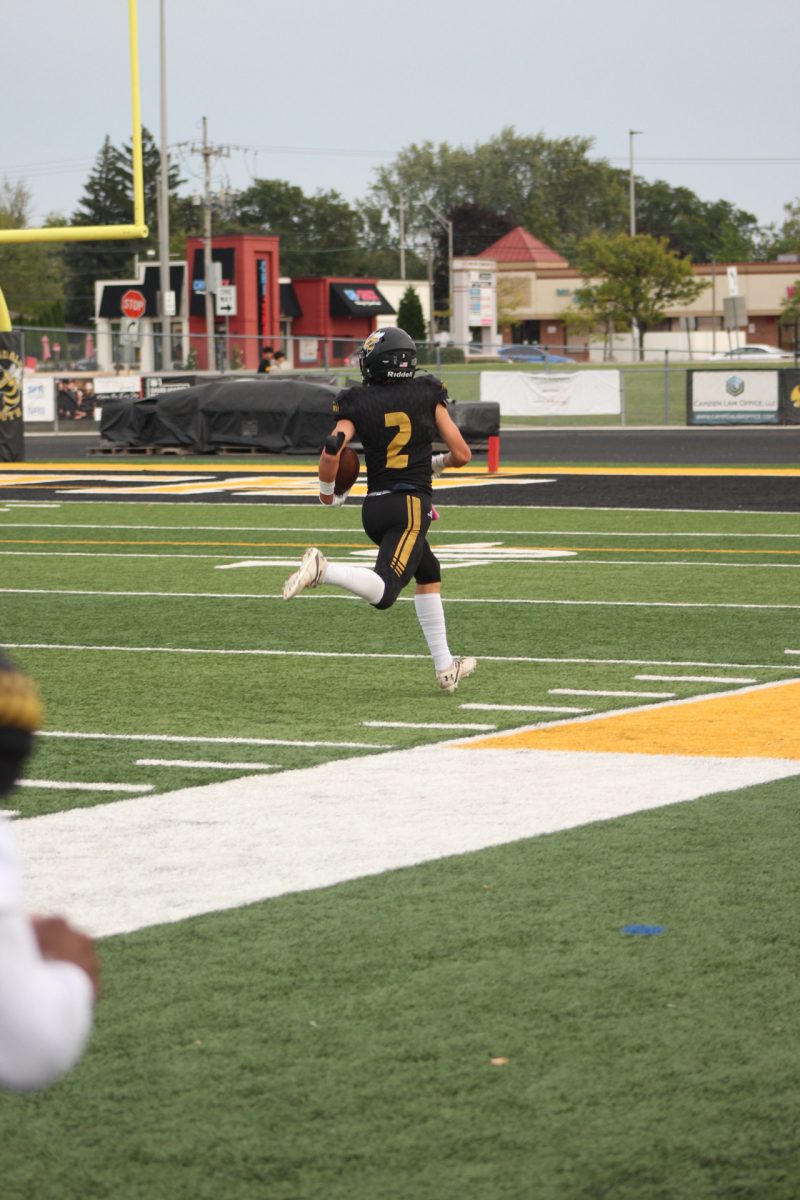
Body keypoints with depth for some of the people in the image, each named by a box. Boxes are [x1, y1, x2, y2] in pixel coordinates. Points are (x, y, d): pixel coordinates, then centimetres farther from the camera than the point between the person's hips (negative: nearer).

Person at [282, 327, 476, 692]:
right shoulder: (428, 396, 3)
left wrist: (327, 494, 9)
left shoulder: (357, 404, 4)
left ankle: (445, 668, 25)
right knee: (382, 593, -16)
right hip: (412, 505, -4)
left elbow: (332, 451, -10)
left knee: (429, 572, 24)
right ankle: (322, 569, -41)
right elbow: (461, 454, 3)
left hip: (374, 508, 4)